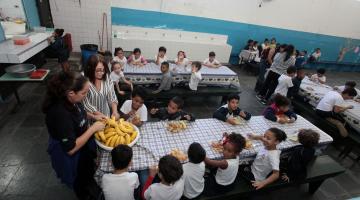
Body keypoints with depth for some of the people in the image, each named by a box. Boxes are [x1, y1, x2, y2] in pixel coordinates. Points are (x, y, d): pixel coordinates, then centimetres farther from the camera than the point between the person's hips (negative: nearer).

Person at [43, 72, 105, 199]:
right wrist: (93, 128, -30)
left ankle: (89, 187, 61)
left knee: (88, 171, 32)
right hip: (70, 157, -7)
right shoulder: (60, 114, -39)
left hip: (83, 145, 7)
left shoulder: (72, 101, -16)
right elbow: (71, 149, -32)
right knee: (80, 180, 23)